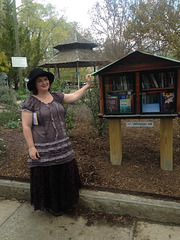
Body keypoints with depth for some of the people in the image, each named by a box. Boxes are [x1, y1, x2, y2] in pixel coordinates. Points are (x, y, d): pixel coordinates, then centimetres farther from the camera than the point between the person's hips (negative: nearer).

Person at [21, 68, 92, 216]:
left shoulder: (56, 97, 7)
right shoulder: (30, 102, -9)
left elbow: (74, 96, 7)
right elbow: (26, 127, -10)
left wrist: (87, 85, -2)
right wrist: (31, 147, -14)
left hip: (62, 145, 6)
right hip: (43, 149, -5)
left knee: (65, 174, 16)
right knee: (47, 177, 8)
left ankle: (64, 201, 40)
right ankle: (51, 205, 32)